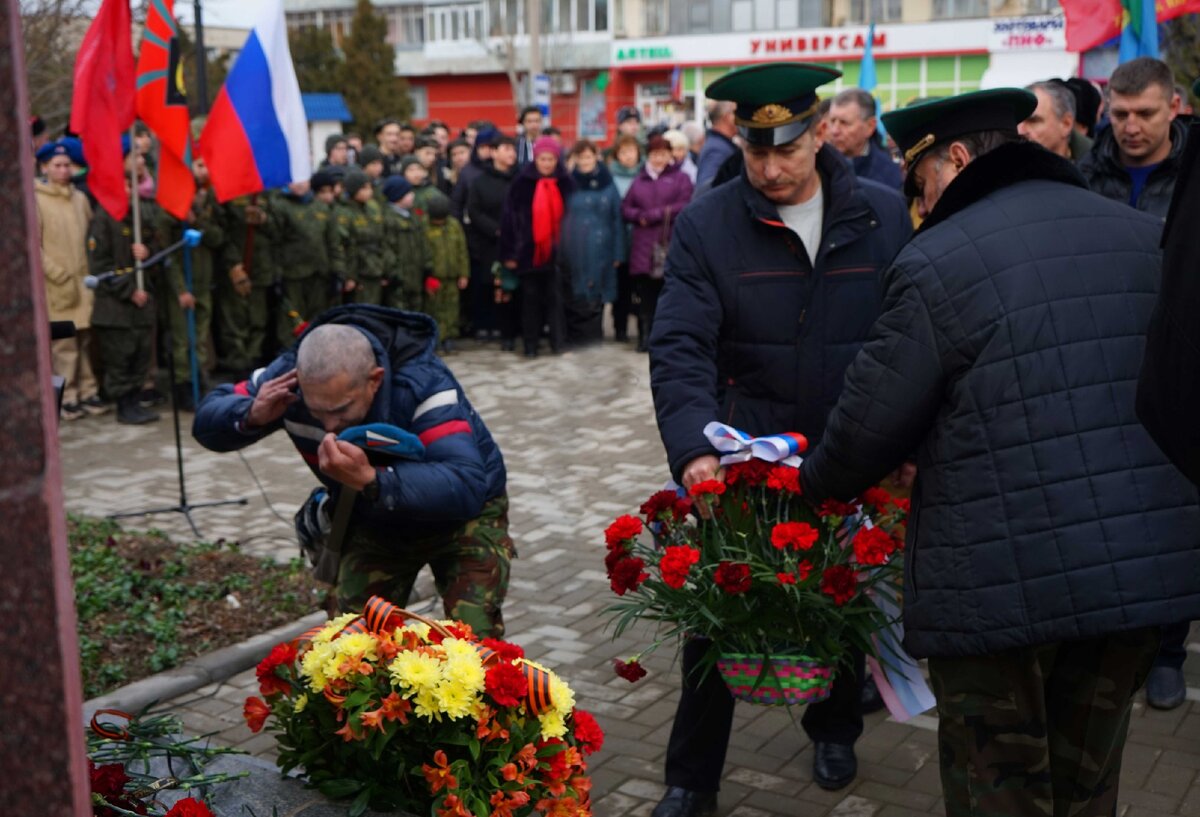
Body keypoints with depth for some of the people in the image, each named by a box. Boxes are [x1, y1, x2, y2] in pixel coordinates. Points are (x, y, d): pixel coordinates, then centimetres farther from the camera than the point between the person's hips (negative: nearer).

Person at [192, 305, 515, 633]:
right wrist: (252, 418, -34)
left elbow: (465, 488, -47)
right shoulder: (291, 374, -23)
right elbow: (207, 419, -11)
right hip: (374, 523, 4)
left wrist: (371, 480, -59)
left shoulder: (423, 383, -36)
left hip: (462, 516, -4)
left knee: (473, 643, -19)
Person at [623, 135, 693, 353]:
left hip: (671, 247, -3)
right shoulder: (640, 180, 19)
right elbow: (626, 208, 15)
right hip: (644, 248, 3)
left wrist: (652, 215, -8)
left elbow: (684, 207, -6)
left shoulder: (680, 178, 7)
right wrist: (640, 216, -7)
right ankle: (646, 337, 8)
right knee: (646, 295, 1)